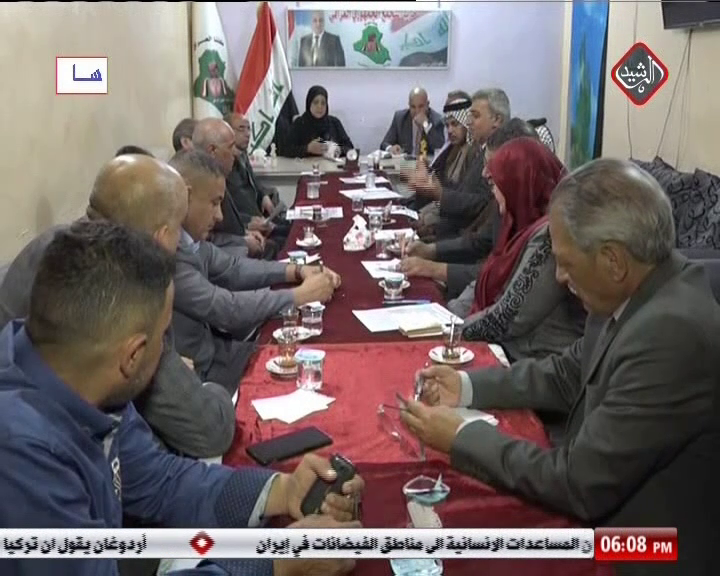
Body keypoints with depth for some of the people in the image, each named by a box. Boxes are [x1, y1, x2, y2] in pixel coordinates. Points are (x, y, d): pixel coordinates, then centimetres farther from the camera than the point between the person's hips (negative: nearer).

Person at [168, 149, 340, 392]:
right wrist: (301, 294, -13)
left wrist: (297, 271, 3)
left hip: (210, 348, 8)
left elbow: (231, 269, 14)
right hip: (194, 375, -8)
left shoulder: (188, 237, 0)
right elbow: (227, 310, -24)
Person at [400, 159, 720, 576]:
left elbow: (579, 484, -27)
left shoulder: (671, 333, -32)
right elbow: (570, 374, 11)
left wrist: (461, 437, -16)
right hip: (604, 517, 7)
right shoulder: (637, 294, -4)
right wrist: (468, 386, 2)